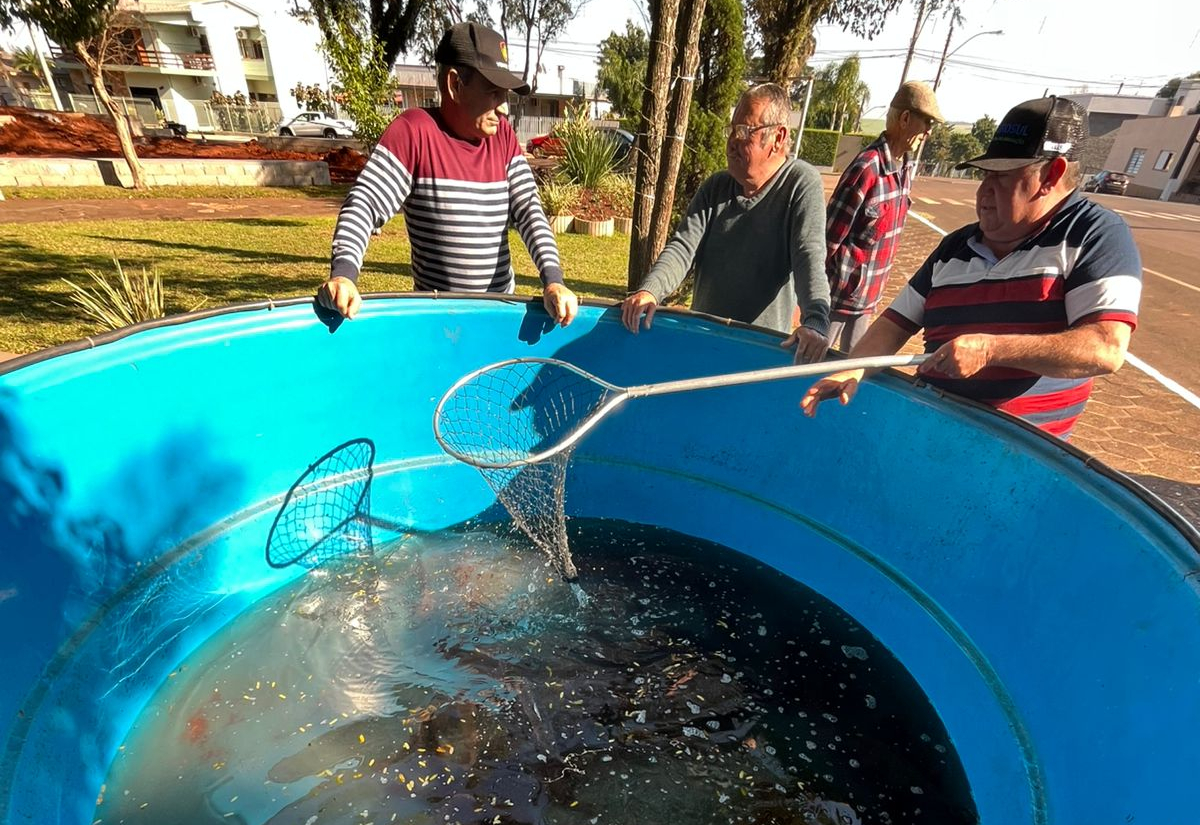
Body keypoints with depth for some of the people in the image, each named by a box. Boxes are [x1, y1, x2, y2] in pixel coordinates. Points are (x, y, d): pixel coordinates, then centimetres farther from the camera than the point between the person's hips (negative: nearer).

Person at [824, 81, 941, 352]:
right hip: (838, 296, -8)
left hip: (868, 297, 8)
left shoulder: (907, 166, 6)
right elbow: (829, 238, -18)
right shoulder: (867, 167, -20)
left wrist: (874, 289, 15)